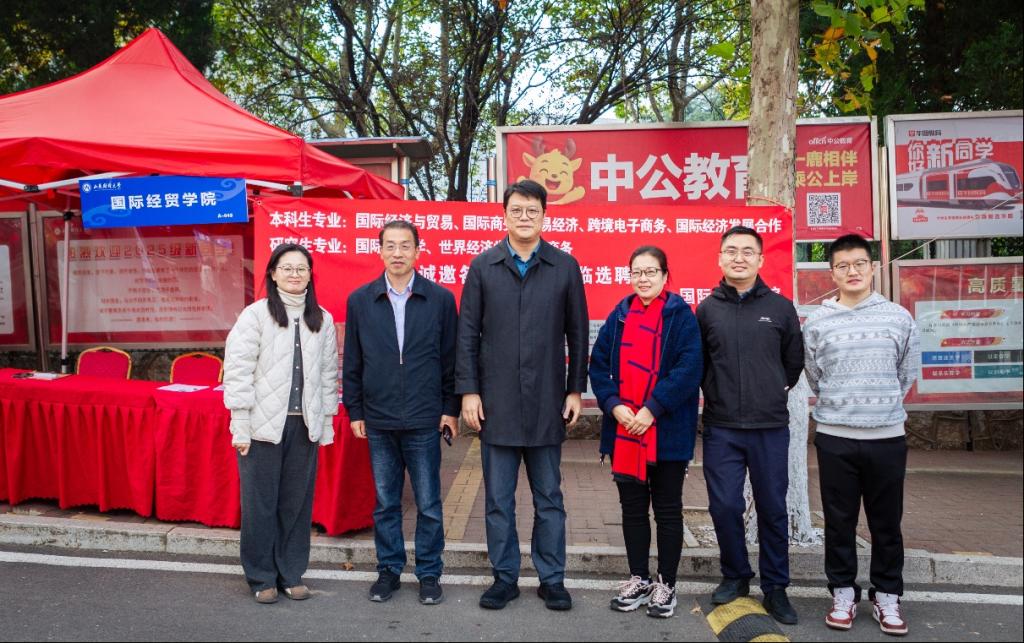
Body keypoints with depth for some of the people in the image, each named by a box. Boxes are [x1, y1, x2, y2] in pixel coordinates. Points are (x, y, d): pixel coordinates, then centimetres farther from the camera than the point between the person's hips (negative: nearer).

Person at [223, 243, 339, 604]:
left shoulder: (322, 320, 9)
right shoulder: (255, 315, -3)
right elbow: (238, 371, -6)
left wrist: (326, 423, 9)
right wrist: (240, 427, -9)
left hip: (304, 426, 3)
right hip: (263, 425, -3)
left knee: (298, 503, 8)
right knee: (260, 503, 4)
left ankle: (291, 574, 23)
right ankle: (261, 578, 19)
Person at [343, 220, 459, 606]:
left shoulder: (441, 299, -1)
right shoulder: (359, 301, 4)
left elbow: (451, 358, 2)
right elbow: (352, 362, 7)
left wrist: (451, 408, 0)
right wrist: (354, 411, 5)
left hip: (424, 421, -1)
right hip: (378, 420, 2)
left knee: (428, 504, 6)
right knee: (385, 503, 12)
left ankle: (429, 574, 21)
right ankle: (388, 570, 26)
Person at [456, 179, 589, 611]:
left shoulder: (565, 267, 2)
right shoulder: (483, 266, 3)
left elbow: (577, 333, 5)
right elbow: (467, 333, 2)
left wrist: (576, 389, 2)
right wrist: (468, 390, -3)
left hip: (547, 403, 0)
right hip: (496, 403, 0)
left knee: (549, 497, 11)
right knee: (498, 498, 9)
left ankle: (552, 579, 24)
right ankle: (505, 577, 24)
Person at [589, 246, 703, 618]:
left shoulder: (680, 315, -4)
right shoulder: (620, 316, 9)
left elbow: (689, 368, -14)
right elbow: (598, 364, 5)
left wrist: (652, 410, -19)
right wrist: (614, 406, -10)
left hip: (667, 432, -4)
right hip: (624, 429, 4)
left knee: (667, 509, 7)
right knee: (632, 507, 12)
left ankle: (665, 585, 20)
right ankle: (638, 580, 26)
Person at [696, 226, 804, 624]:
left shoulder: (781, 308, 3)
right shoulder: (707, 309, 3)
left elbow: (794, 362, 13)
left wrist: (773, 394, 13)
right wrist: (718, 396, 8)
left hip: (770, 428, 0)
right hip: (721, 428, 0)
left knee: (772, 509, 8)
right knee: (724, 506, 3)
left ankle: (775, 587, 22)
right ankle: (735, 576, 24)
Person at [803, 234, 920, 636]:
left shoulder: (899, 318, 1)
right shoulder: (816, 323, -1)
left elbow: (907, 373, 12)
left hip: (887, 436, 1)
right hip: (834, 437, 0)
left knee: (886, 522, 10)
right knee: (839, 521, 8)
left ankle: (886, 596, 25)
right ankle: (843, 593, 23)